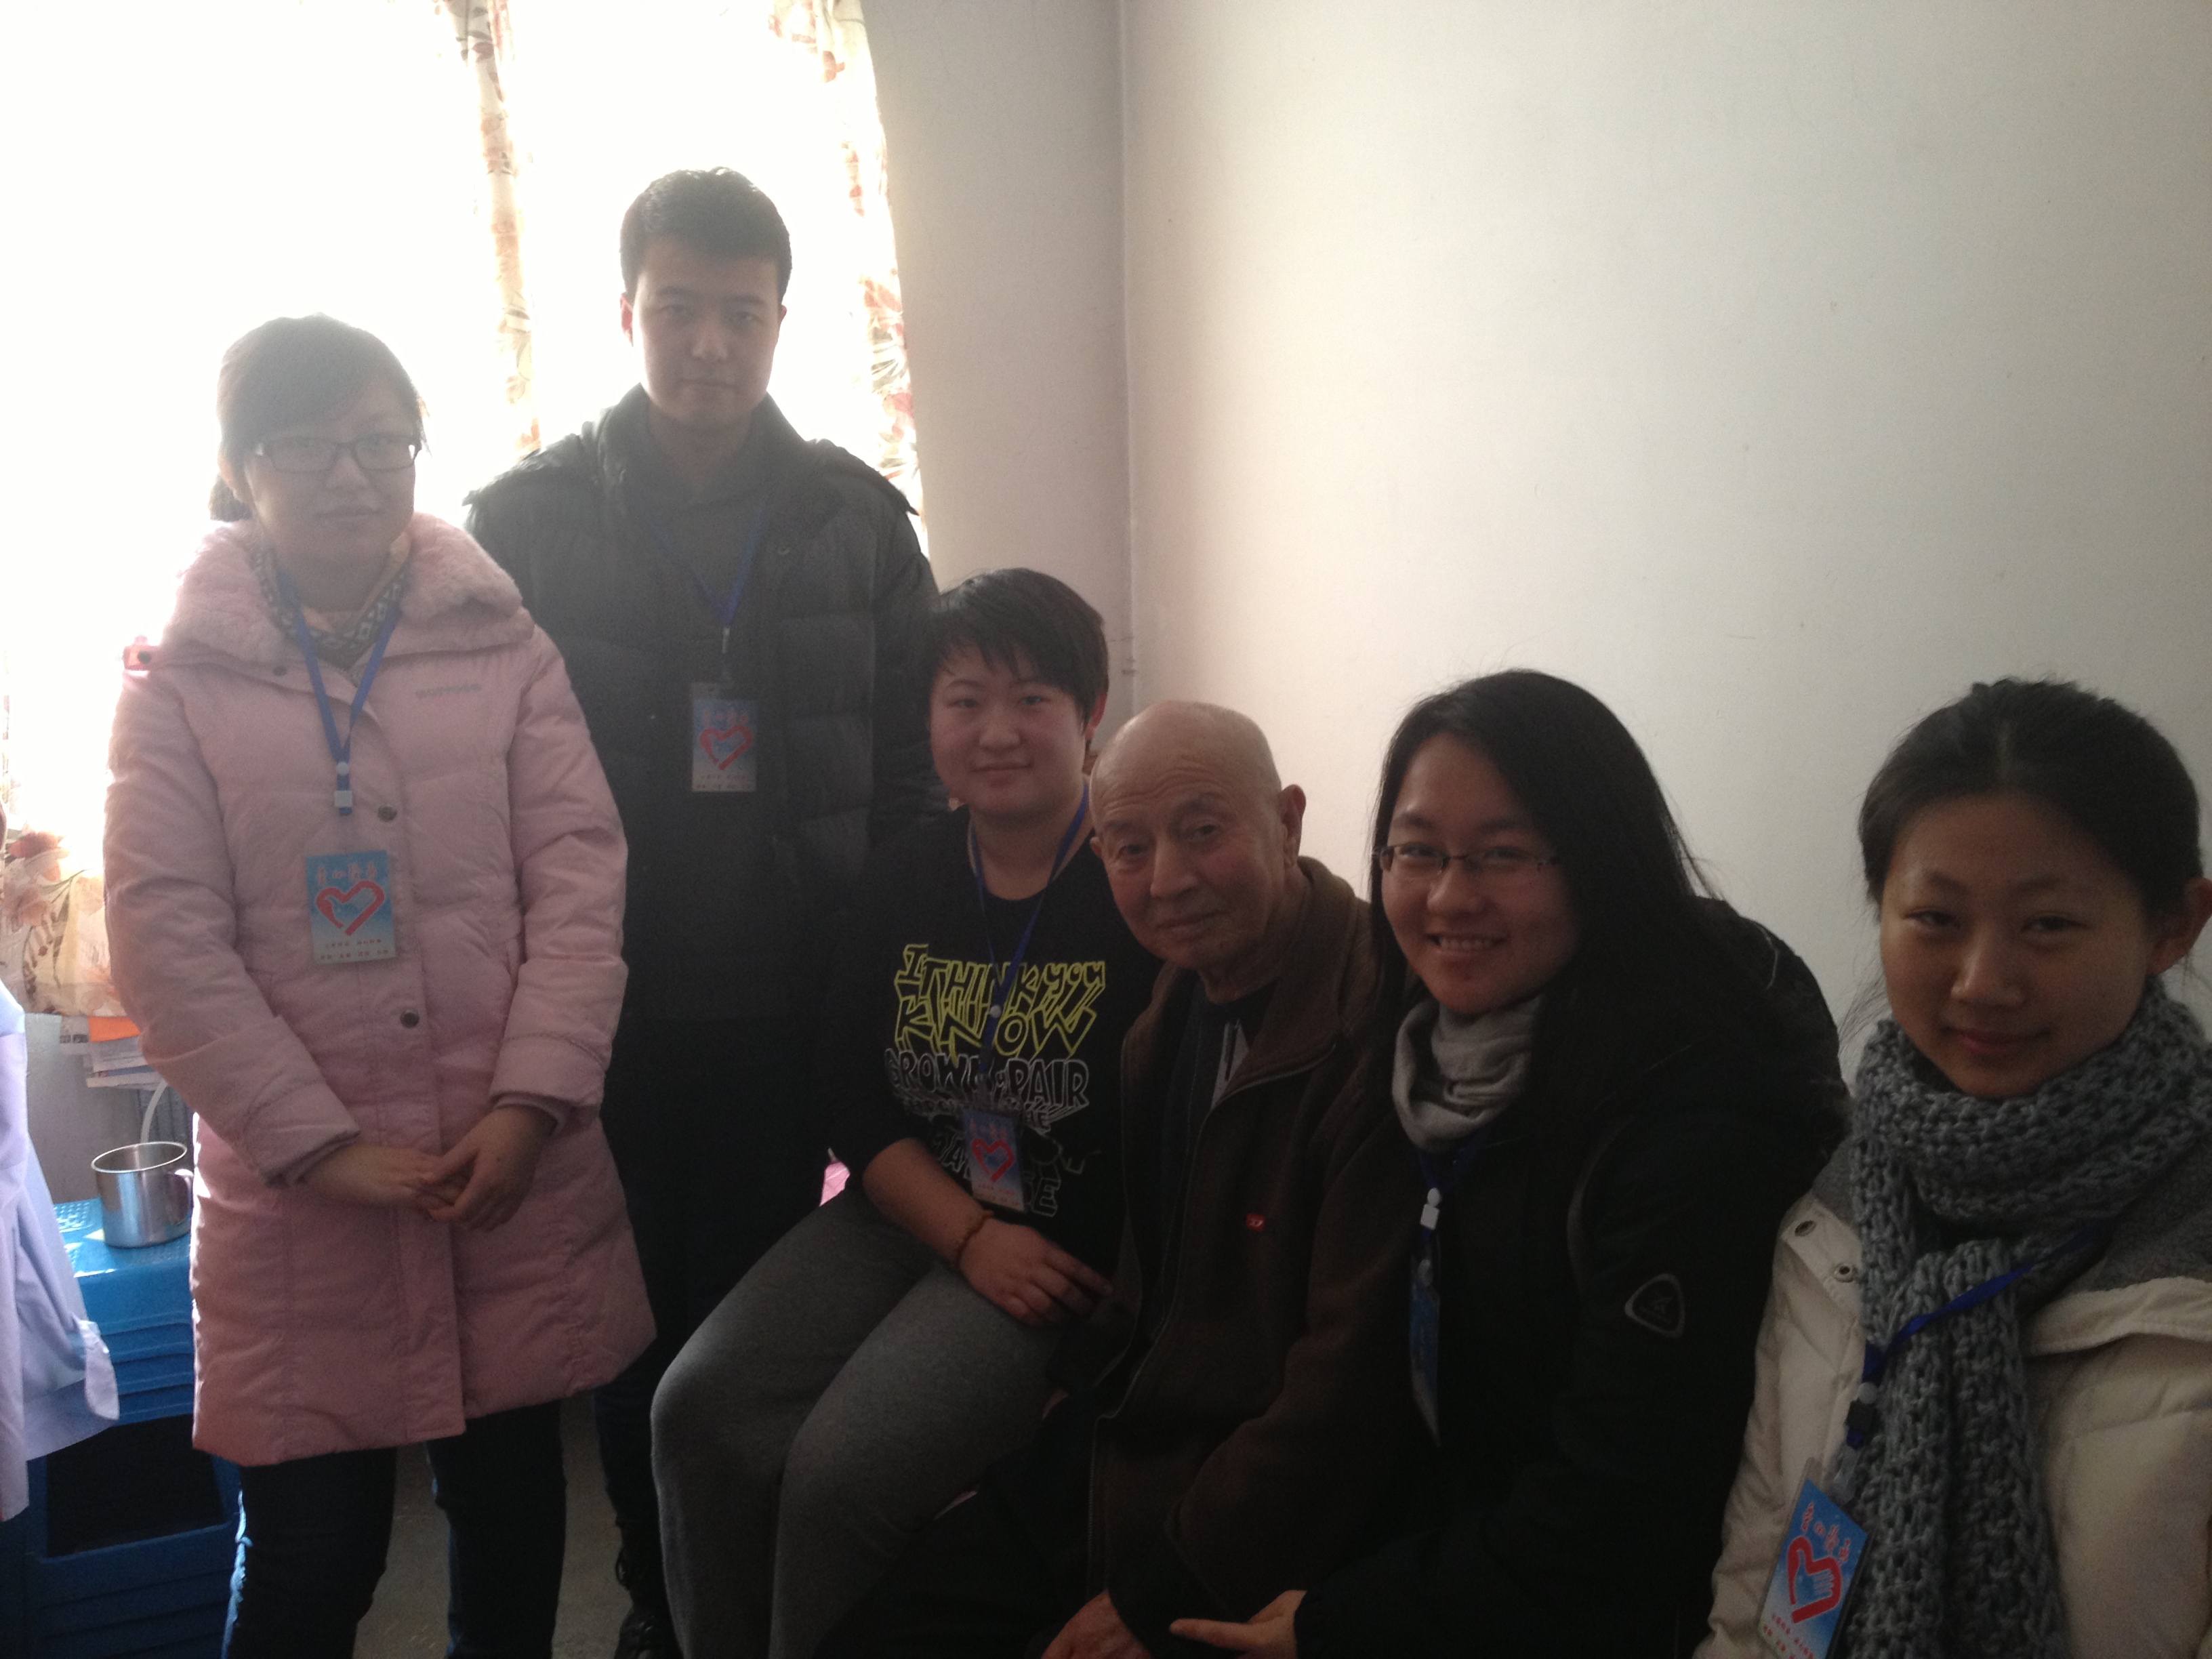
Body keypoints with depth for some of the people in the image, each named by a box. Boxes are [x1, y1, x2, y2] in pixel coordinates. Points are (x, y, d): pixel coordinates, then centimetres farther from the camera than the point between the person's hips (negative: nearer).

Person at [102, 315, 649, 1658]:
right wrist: (321, 1145, -12)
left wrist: (530, 1104, -12)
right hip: (299, 1192, -1)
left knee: (514, 1513, 13)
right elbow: (168, 938, -4)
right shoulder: (180, 684, 3)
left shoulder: (506, 650, 6)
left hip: (518, 1171, 1)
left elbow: (581, 876, -1)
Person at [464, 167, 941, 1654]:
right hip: (609, 1004, 0)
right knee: (637, 1322, 11)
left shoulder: (858, 519, 3)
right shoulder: (527, 521, 0)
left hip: (791, 1000, 1)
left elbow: (911, 766, 4)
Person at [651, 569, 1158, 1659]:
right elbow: (847, 1093, 5)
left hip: (1070, 1251, -6)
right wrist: (969, 1235, -8)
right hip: (910, 1217, 6)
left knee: (841, 1471, -22)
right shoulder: (899, 882, 7)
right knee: (699, 1411, -11)